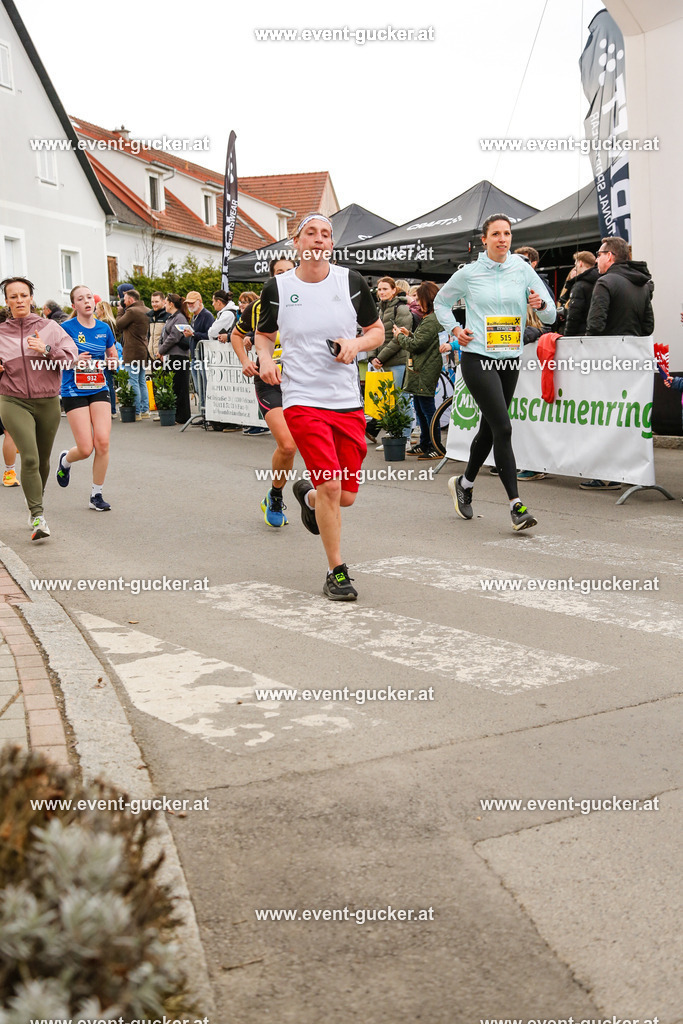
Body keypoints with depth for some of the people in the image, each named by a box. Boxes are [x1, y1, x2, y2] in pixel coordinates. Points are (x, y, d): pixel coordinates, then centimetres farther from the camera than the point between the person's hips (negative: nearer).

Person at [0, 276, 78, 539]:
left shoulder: (49, 327, 4)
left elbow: (71, 355, -3)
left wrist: (47, 351, -18)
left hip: (48, 402, 2)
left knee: (43, 461, 13)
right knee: (29, 458, -18)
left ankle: (34, 500, 39)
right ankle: (38, 516, -17)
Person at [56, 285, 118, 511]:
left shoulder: (104, 328, 5)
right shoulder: (67, 328, -6)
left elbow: (114, 357, 19)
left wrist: (105, 363, -3)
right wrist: (74, 360, -19)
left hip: (99, 390, 4)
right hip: (74, 392, -3)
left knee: (103, 443, -8)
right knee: (86, 448, -8)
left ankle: (96, 494, 8)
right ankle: (65, 461, 30)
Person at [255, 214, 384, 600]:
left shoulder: (352, 281, 3)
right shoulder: (277, 287, 1)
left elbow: (377, 330, 12)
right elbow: (264, 333, 16)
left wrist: (356, 343, -9)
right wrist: (265, 359, -4)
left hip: (348, 400, 3)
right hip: (302, 399, -3)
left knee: (346, 495, 5)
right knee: (330, 485, -15)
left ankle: (308, 496, 43)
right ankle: (337, 573, 1)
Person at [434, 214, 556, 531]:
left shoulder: (523, 270, 5)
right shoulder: (469, 273, 0)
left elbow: (550, 316, 5)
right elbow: (441, 302, 16)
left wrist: (541, 304, -18)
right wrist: (454, 329, -1)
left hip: (509, 360, 4)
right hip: (477, 358, -4)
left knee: (489, 428, 15)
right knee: (502, 428, -15)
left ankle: (464, 483, 38)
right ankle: (516, 505, -15)